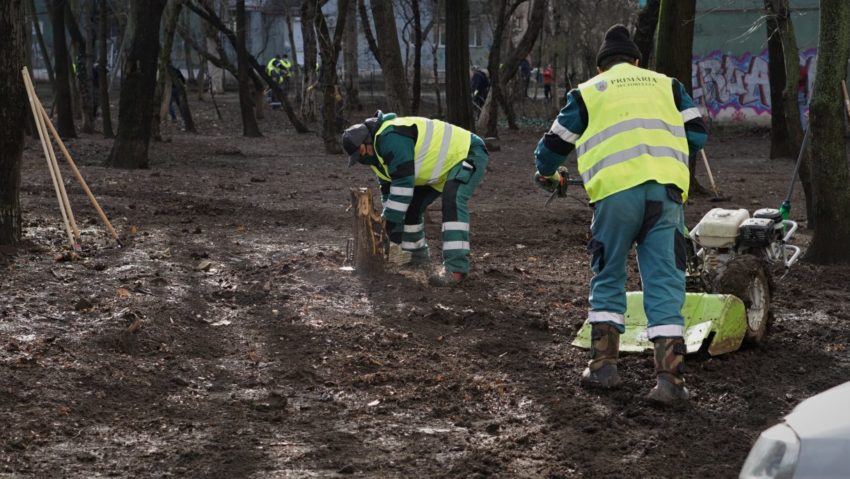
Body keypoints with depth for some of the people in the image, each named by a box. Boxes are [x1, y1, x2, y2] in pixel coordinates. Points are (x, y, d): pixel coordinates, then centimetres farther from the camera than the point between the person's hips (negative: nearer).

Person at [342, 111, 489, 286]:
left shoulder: (390, 138, -29)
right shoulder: (378, 151, 4)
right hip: (447, 161, 11)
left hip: (468, 153, -11)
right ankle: (417, 255, 27)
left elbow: (403, 184, -31)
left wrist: (393, 227, -25)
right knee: (411, 203, 11)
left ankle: (456, 267, -35)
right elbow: (389, 193, 12)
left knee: (452, 199, -31)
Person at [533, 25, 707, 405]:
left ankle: (603, 364, 14)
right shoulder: (666, 85, 24)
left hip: (615, 191, -1)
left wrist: (546, 174, 44)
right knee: (665, 283, 0)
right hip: (666, 189, 1)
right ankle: (669, 377, -8)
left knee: (608, 279, 16)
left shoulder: (587, 92, 19)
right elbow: (697, 135, 20)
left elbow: (555, 143, 24)